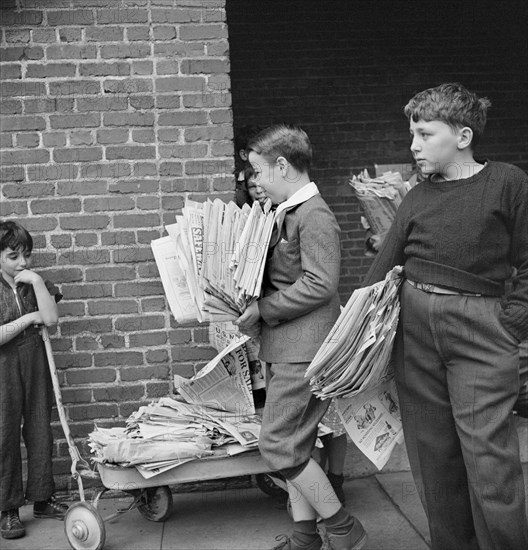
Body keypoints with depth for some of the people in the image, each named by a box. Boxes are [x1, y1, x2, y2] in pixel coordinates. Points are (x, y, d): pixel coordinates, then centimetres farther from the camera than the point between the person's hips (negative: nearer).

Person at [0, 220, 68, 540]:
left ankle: (42, 498, 21)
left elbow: (51, 318, -9)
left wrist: (37, 282, -13)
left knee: (40, 430, 9)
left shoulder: (35, 283, 7)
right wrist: (27, 319, -12)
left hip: (35, 362, 4)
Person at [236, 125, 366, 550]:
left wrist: (262, 310, -17)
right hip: (283, 348, 10)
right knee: (294, 444, 14)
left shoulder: (315, 215, -15)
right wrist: (257, 310, 7)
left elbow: (319, 285, -22)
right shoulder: (285, 213, 14)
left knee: (279, 446, -6)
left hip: (305, 349, -10)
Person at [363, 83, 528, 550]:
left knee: (489, 460, -7)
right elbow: (381, 270, 9)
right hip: (413, 324, 4)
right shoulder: (417, 199, 12)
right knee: (433, 457, 10)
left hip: (480, 329, -4)